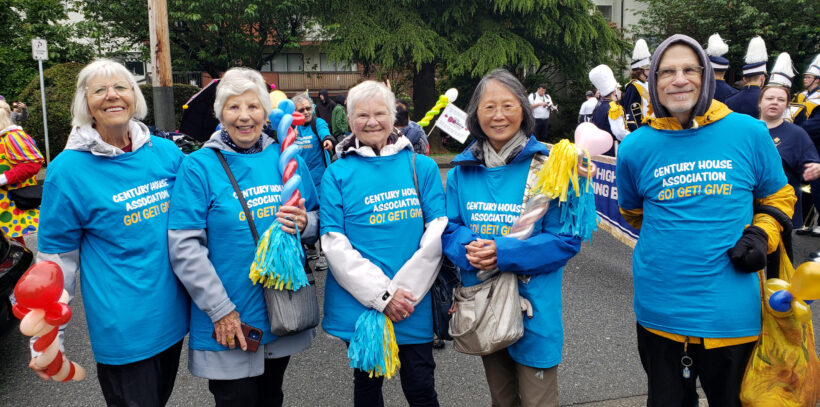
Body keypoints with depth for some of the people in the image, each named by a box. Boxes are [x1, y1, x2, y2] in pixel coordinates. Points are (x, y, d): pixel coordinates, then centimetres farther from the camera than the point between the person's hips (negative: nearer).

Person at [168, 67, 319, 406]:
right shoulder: (199, 166, -9)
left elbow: (317, 221, 10)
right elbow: (184, 247, -14)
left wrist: (304, 224, -14)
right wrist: (221, 311, -16)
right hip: (227, 326, -4)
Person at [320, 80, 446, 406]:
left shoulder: (422, 167, 2)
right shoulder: (338, 174, -1)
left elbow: (438, 232, -4)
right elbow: (335, 245, -7)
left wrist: (403, 290, -13)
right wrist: (381, 295, -15)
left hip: (414, 305, 0)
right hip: (359, 304, 0)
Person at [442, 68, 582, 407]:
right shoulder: (463, 168, 2)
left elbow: (567, 238, -13)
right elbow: (449, 228, 5)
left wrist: (503, 253, -24)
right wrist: (468, 249, -18)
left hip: (533, 306, -4)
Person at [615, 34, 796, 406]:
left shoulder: (749, 133, -4)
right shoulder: (636, 147, -3)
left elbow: (778, 196, 11)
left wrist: (761, 235, -6)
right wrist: (670, 241, 9)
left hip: (732, 315, 0)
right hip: (660, 312, 0)